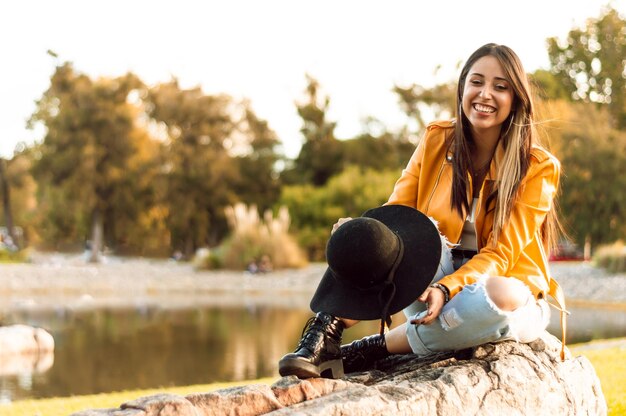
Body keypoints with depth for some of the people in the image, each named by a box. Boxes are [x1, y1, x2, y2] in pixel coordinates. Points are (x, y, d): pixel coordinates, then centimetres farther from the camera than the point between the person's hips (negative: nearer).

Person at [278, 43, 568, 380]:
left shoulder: (539, 168, -7)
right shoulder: (437, 140, 1)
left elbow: (501, 253, -15)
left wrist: (447, 289, -33)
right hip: (430, 289, 2)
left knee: (502, 296, -38)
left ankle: (370, 350, -27)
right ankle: (327, 329, -36)